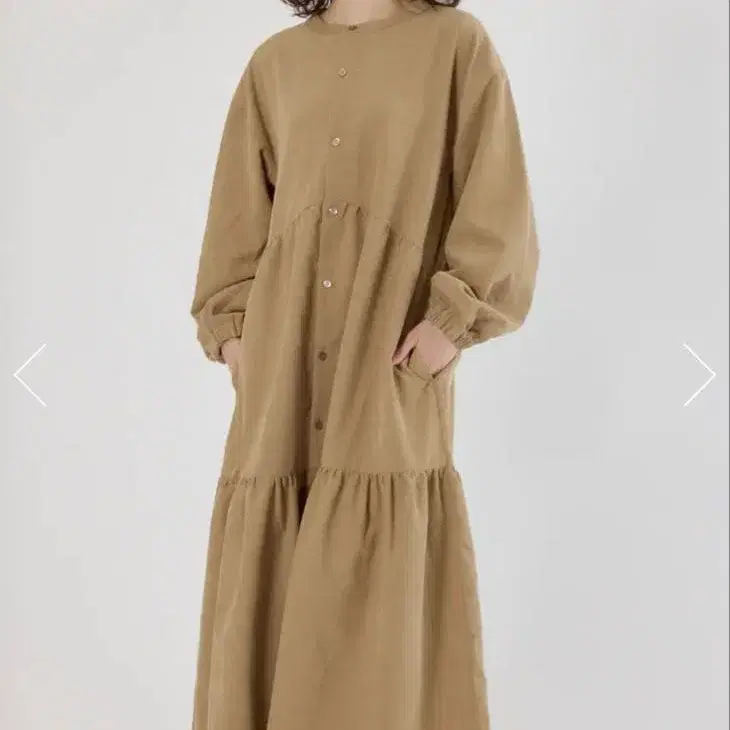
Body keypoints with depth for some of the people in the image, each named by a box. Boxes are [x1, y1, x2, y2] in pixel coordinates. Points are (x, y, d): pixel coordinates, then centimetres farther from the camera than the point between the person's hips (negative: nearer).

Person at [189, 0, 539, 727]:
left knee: (385, 571, -3)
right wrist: (231, 323, 3)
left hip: (397, 348, -3)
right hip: (286, 348, 4)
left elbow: (495, 202, -3)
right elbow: (240, 211, 14)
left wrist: (453, 317, -13)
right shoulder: (275, 61, 14)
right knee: (270, 577, 5)